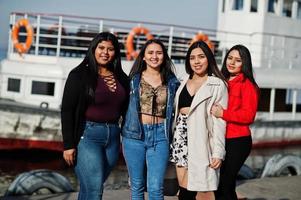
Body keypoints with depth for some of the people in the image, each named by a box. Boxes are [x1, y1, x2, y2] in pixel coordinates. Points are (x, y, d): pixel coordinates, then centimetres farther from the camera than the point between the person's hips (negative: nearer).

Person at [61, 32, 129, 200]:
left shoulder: (121, 78, 10)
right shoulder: (80, 75, -4)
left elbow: (125, 109, 16)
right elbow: (67, 111, -6)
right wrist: (68, 145, -10)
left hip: (113, 135, 5)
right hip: (87, 135, -5)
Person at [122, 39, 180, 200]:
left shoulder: (172, 82, 6)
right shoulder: (134, 79, 3)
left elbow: (175, 108, 16)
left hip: (160, 135, 0)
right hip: (135, 134, 0)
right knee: (137, 186, 8)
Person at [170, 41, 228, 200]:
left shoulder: (217, 85, -3)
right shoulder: (185, 82, 15)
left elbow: (219, 120, -8)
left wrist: (218, 152, -14)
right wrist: (174, 142, 10)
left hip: (199, 137, -6)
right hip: (181, 134, 6)